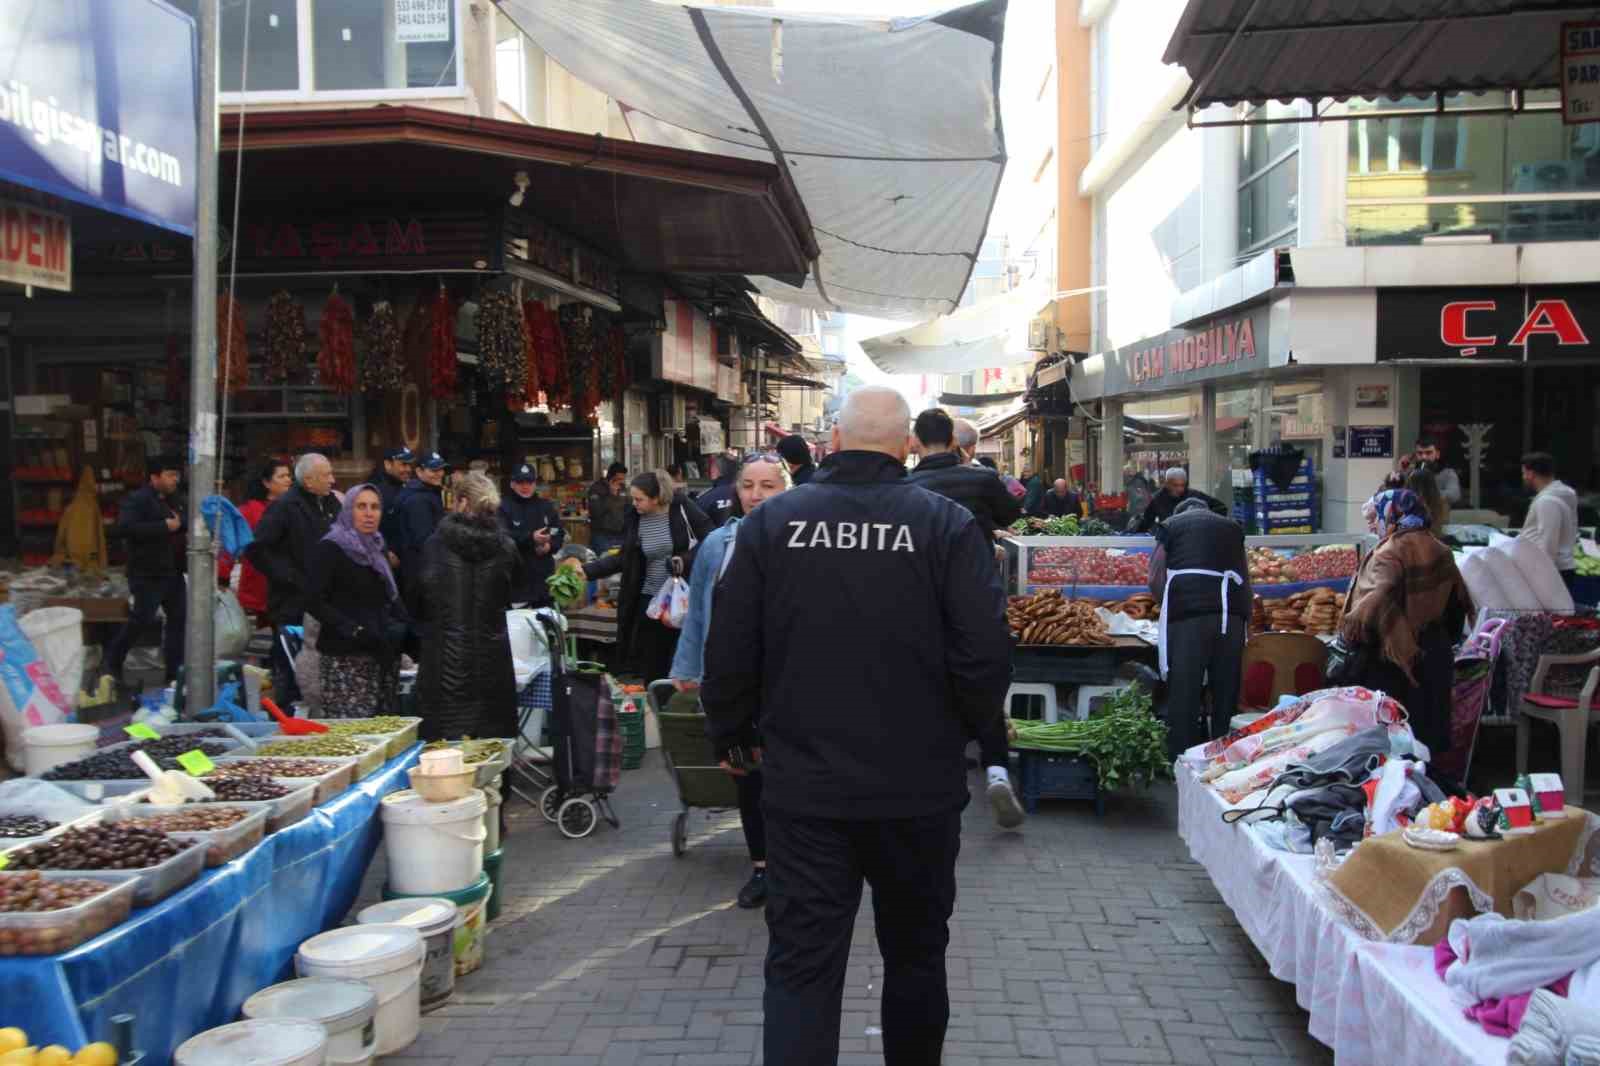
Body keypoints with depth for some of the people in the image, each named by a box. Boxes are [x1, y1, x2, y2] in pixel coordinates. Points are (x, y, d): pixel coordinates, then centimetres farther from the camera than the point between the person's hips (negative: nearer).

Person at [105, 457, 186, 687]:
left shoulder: (170, 502, 17)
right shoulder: (136, 499, -11)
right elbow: (122, 528, -27)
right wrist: (164, 526, -26)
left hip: (172, 572, 8)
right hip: (148, 574, -8)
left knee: (179, 618, 6)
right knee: (140, 619, -7)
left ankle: (175, 670, 12)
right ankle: (112, 662, 13)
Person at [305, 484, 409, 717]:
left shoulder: (378, 550, 20)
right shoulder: (328, 549, -3)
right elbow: (314, 601, -11)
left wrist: (401, 625, 6)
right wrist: (354, 630, -19)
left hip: (384, 654, 7)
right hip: (346, 657, -7)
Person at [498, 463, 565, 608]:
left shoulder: (547, 506, 12)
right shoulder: (504, 507, -6)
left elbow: (560, 534, 14)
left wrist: (550, 546, -7)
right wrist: (531, 538, -25)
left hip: (544, 574, 5)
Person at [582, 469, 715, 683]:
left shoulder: (682, 507, -11)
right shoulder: (635, 518, -1)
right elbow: (624, 558, 6)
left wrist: (687, 560, -20)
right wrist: (588, 571, -2)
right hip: (650, 599, 4)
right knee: (650, 666, 6)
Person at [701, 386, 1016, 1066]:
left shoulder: (770, 522, -3)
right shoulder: (946, 525, -7)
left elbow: (729, 653, -1)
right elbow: (985, 654, -10)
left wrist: (729, 732, 17)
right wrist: (985, 735, 9)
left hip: (803, 787, 1)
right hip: (919, 788, 0)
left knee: (800, 965, 6)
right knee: (915, 954, 19)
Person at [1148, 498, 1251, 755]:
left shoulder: (1171, 525, 17)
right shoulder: (1232, 526, 26)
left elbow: (1155, 581, 7)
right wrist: (1247, 622, 31)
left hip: (1188, 611, -3)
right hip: (1233, 613, 3)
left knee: (1183, 693, 0)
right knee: (1226, 693, 9)